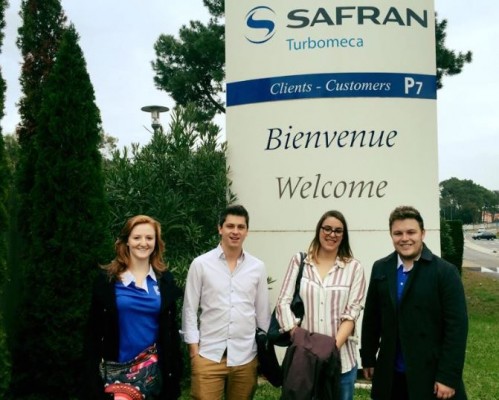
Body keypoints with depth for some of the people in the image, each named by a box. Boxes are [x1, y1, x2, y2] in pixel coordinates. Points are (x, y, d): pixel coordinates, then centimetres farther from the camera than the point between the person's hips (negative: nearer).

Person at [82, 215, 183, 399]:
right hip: (117, 368, -2)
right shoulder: (107, 279, -3)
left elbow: (171, 328, 7)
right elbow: (95, 329, 0)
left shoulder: (165, 279, 4)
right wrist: (94, 370, -4)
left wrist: (175, 369, 4)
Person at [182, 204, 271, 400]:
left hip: (245, 356, 2)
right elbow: (189, 310, 0)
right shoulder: (200, 264, -3)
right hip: (208, 355, -2)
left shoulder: (258, 267, 3)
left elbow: (263, 311, 10)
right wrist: (194, 351, -3)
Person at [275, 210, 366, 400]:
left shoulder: (354, 268, 1)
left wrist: (334, 346, -14)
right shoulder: (299, 261, 2)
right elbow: (283, 302, 0)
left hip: (341, 357, 0)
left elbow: (351, 313, -2)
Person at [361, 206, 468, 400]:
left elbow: (457, 327, -11)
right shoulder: (380, 269, 3)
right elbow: (371, 318, 9)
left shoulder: (445, 272, -9)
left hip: (430, 375, -3)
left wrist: (448, 377, -13)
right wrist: (368, 358, 10)